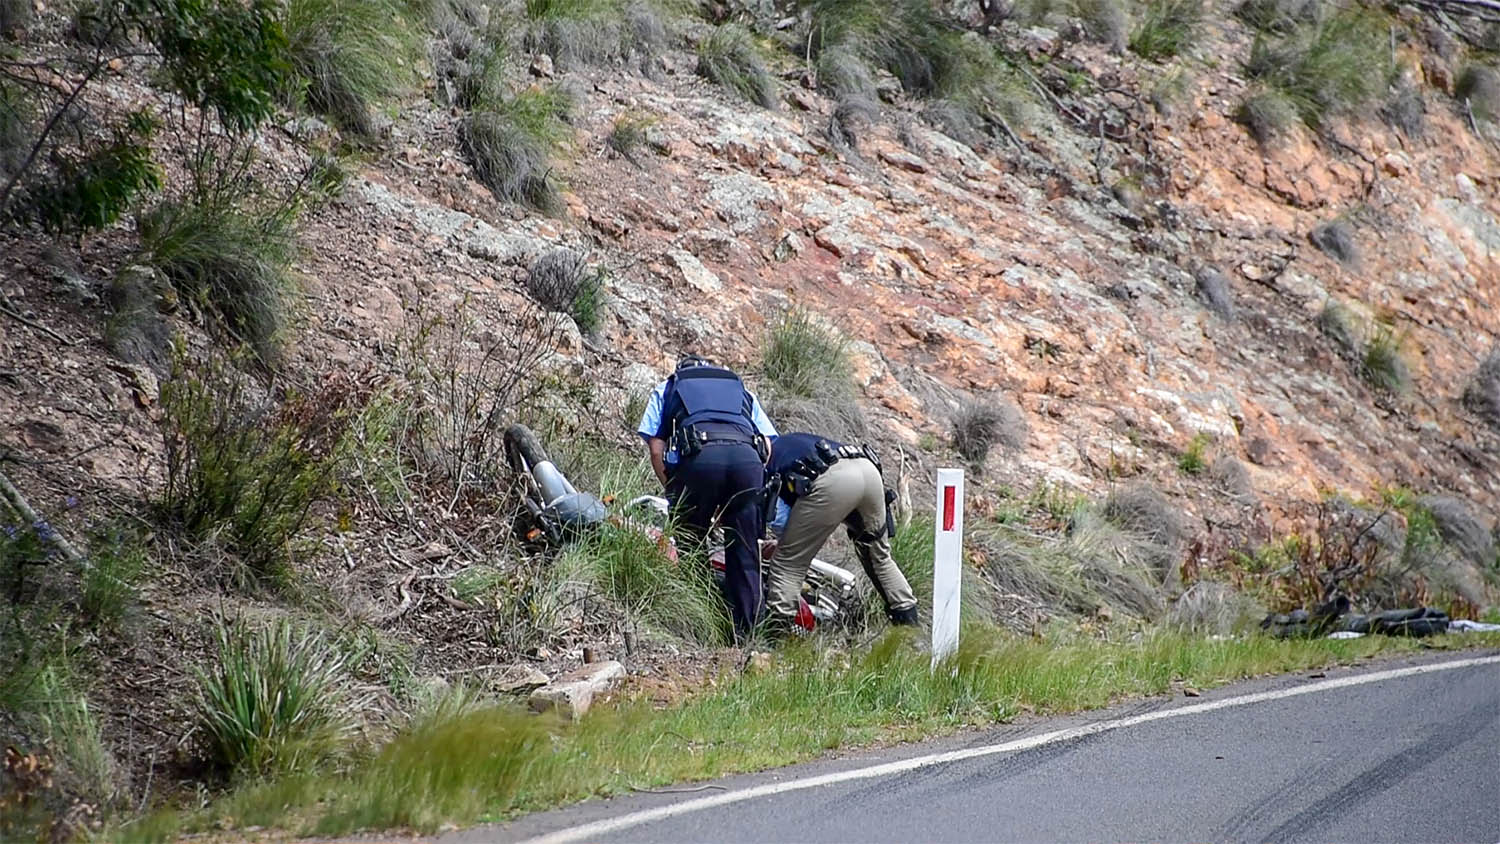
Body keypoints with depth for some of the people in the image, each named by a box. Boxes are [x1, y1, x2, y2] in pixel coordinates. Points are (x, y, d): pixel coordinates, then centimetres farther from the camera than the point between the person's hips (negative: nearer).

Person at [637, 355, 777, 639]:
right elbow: (769, 446, 26)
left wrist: (673, 491, 26)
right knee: (745, 552, 7)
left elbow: (656, 448, 19)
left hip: (699, 456, -2)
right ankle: (745, 632, 4)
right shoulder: (742, 390, 38)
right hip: (748, 457, 2)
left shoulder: (666, 389, 32)